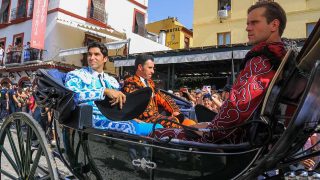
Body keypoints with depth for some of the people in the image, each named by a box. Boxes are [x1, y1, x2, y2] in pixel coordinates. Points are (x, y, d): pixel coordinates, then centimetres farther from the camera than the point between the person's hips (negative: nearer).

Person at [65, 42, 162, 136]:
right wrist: (105, 91, -24)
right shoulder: (76, 75, 7)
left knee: (157, 127, -12)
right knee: (129, 127, -36)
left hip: (114, 119, 6)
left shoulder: (112, 81, 23)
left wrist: (135, 119, 2)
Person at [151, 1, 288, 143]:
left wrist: (209, 131, -12)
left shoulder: (261, 60, -17)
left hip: (233, 139, -10)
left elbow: (238, 108, -29)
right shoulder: (281, 58, 14)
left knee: (158, 136, -5)